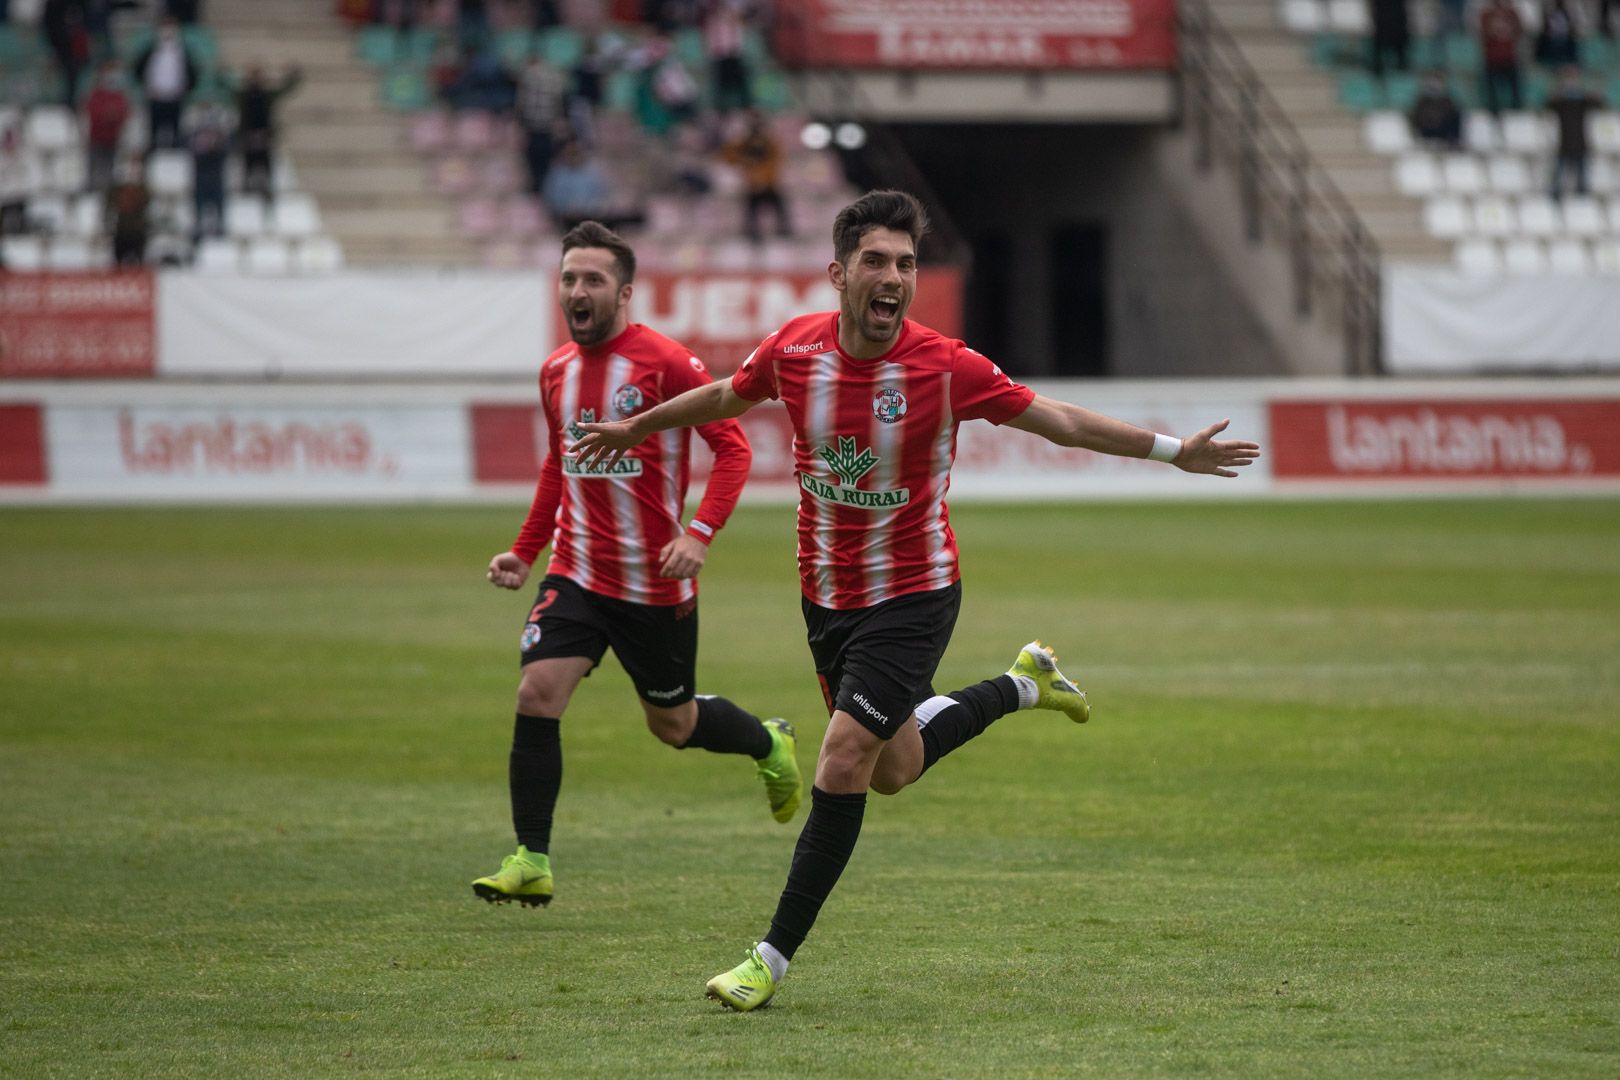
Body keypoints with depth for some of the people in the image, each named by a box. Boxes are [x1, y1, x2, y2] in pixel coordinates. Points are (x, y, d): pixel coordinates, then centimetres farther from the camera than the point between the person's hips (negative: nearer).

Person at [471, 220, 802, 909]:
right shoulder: (556, 371, 7)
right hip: (577, 573, 5)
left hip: (656, 584, -5)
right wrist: (525, 551, 17)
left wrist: (700, 533, -25)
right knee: (537, 694, -15)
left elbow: (732, 446, -13)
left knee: (674, 724, 10)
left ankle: (769, 744, 43)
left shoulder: (665, 363, -13)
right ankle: (531, 863, -10)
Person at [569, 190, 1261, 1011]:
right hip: (827, 595, 5)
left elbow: (1060, 422, -7)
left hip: (913, 595, -5)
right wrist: (636, 428, 25)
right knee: (894, 770, 19)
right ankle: (1024, 685, 44)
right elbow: (728, 397, 13)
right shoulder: (794, 349, -10)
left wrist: (1173, 450, -9)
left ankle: (773, 958, -4)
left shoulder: (944, 367, -19)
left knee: (842, 768, -13)